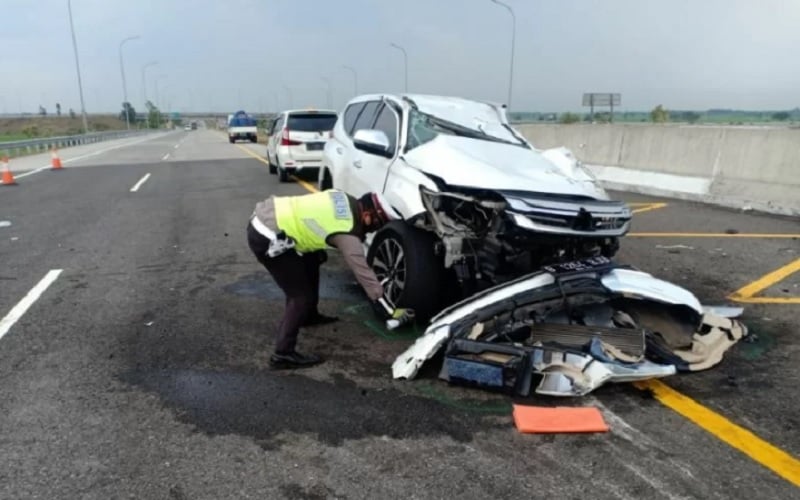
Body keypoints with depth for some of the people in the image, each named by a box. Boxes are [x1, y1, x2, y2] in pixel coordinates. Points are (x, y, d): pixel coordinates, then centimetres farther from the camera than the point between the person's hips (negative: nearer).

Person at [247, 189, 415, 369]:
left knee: (311, 261, 25)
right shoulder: (347, 233, -15)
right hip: (266, 237, -10)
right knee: (302, 296, -5)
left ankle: (309, 315, 42)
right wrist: (391, 311, -7)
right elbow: (363, 272, -13)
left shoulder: (346, 201, 7)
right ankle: (283, 354, 2)